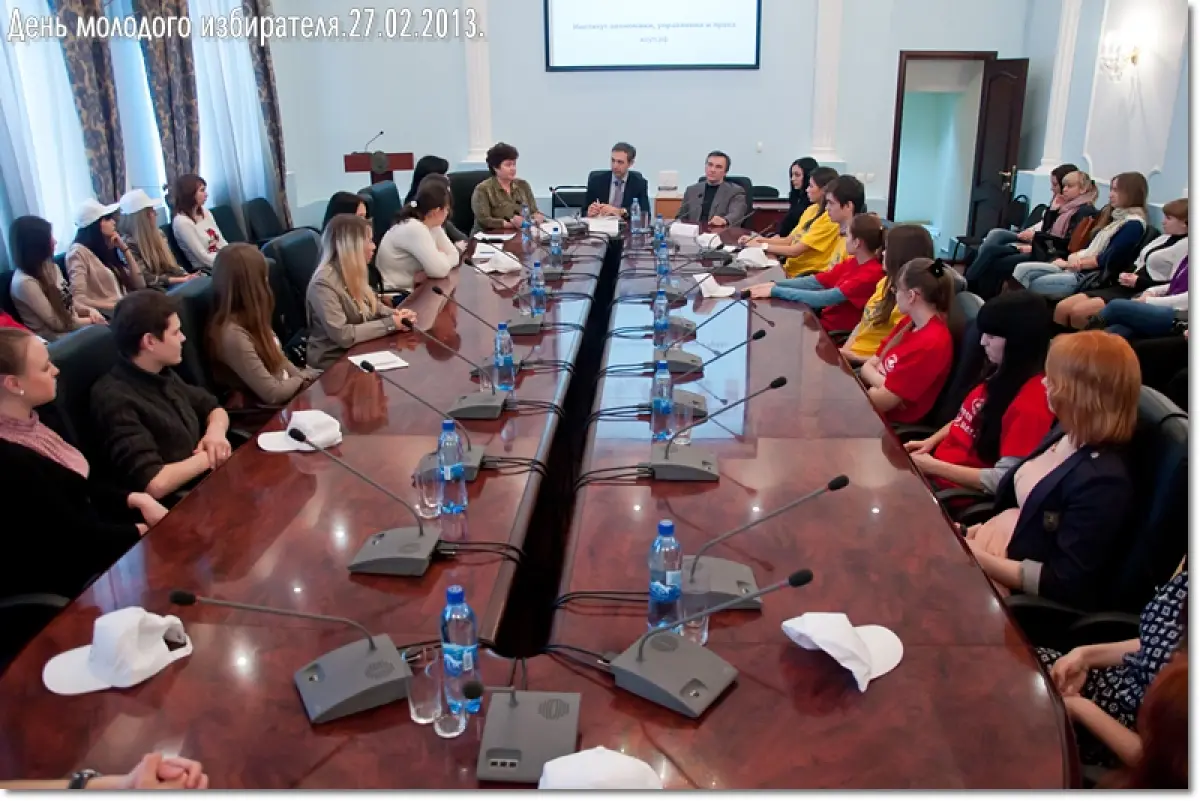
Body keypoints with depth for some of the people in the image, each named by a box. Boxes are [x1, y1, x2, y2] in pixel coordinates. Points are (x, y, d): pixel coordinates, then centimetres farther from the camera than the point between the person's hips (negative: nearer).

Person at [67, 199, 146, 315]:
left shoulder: (108, 249, 21)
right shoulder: (78, 252, -2)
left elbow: (139, 285, 14)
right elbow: (79, 300, -14)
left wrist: (124, 249, 8)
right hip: (105, 316, -7)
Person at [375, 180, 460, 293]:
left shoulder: (431, 225, 3)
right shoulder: (414, 229, -22)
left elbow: (454, 256, 0)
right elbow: (440, 270, -24)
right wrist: (442, 257, -6)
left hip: (411, 288, 7)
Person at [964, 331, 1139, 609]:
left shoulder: (1102, 482, -25)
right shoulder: (1066, 433, 2)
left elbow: (1066, 585, -23)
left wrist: (980, 560, -23)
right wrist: (973, 533, 3)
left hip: (1015, 593, -8)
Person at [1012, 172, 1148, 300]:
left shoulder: (1134, 225, -7)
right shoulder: (1114, 216, 21)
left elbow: (1107, 260, -14)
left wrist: (1069, 263, -7)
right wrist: (1075, 256, -6)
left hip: (1093, 277, -8)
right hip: (1078, 268, 8)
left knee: (1031, 285, -19)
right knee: (1022, 269, -12)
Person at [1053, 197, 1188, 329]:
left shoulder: (1186, 246, -7)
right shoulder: (1163, 238, 20)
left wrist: (1138, 282, -15)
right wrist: (1127, 275, 3)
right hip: (1124, 288, 9)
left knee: (1078, 312, -25)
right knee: (1062, 308, -7)